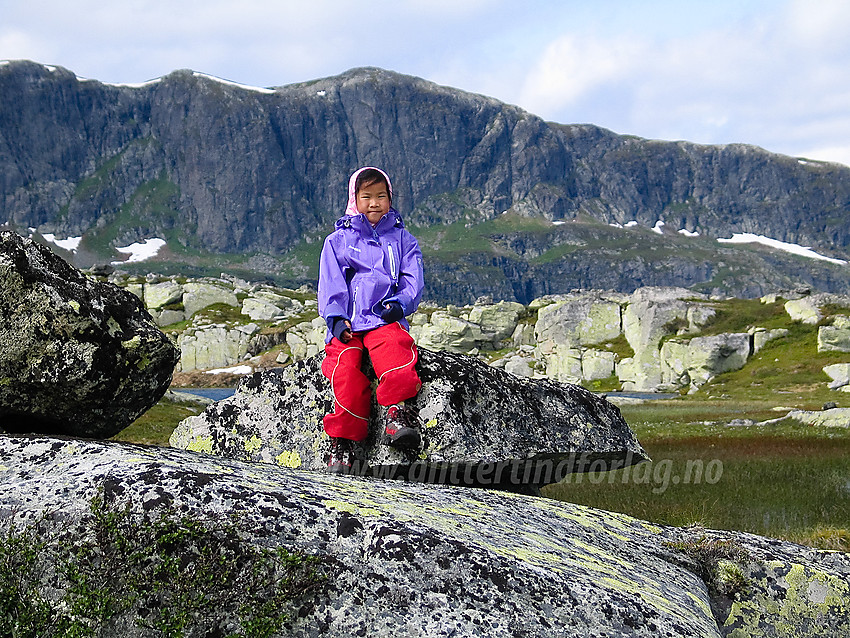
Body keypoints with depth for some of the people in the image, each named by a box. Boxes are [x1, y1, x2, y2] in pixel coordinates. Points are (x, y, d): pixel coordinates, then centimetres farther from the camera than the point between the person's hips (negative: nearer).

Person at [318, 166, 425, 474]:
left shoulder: (403, 240, 20)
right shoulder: (337, 241, 19)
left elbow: (413, 281, 11)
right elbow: (330, 285, 10)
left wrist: (399, 302, -10)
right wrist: (336, 319, -7)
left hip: (385, 320, 0)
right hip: (346, 325, 0)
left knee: (395, 350, -35)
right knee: (345, 369, -27)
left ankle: (398, 414, -33)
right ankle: (344, 440, -25)